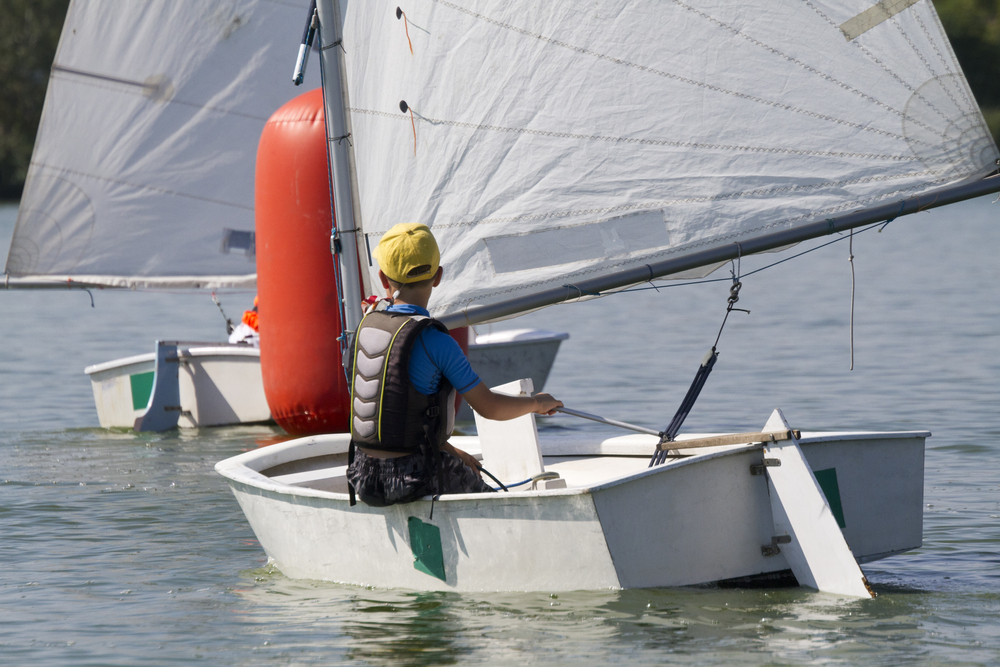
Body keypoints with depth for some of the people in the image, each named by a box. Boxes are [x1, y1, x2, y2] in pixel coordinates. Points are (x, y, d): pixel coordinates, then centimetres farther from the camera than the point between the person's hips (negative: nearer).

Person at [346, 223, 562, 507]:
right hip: (416, 480, -6)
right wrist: (536, 403, 11)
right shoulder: (435, 342, -17)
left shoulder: (366, 326, 4)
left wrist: (449, 450, 20)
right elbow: (489, 407, -9)